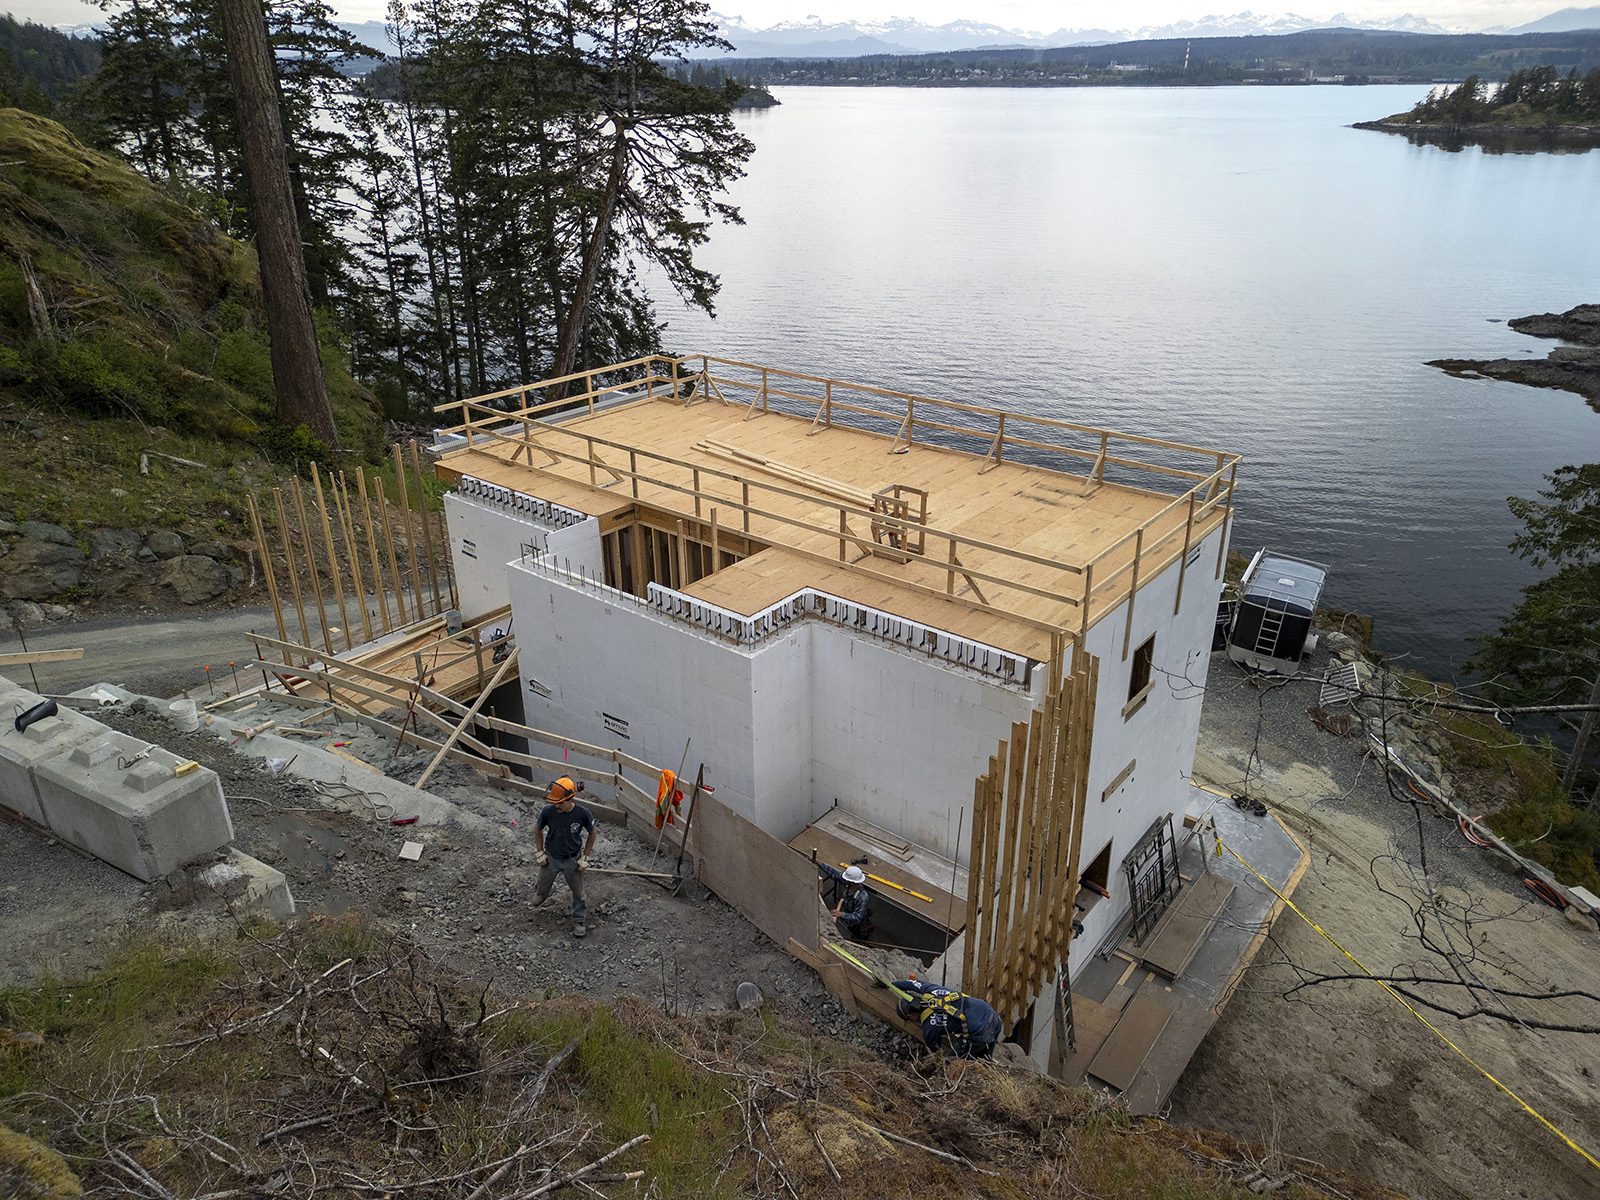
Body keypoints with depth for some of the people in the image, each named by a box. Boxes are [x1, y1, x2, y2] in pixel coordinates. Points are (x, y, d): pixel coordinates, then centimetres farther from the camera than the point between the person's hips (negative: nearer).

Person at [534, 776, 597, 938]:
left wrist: (585, 856, -5)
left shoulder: (583, 814, -26)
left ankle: (578, 920, 33)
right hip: (551, 858, 2)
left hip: (572, 859, -2)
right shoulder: (548, 811, -24)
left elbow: (592, 833, -7)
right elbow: (537, 830, -3)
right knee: (543, 887, 23)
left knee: (578, 892, 11)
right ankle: (541, 893, 59)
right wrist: (540, 853, -1)